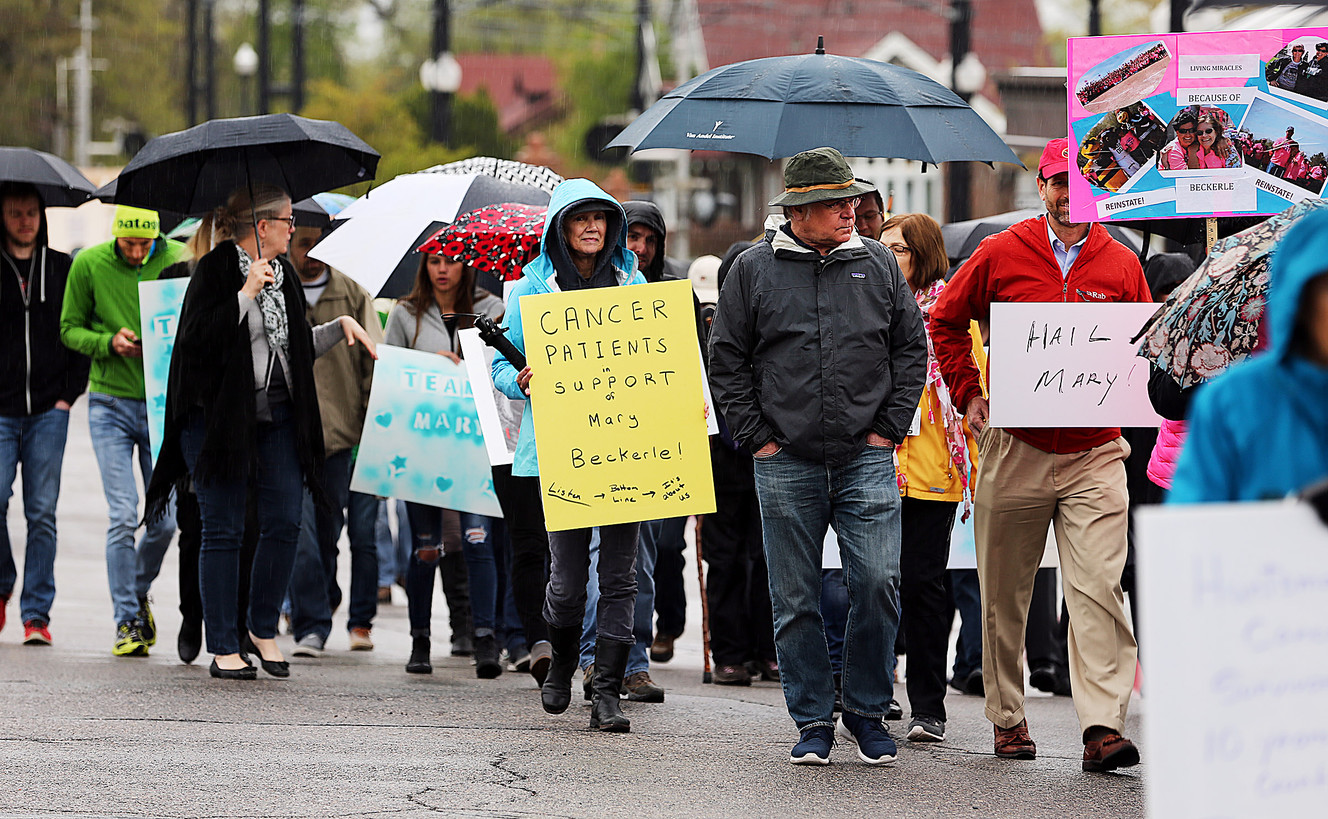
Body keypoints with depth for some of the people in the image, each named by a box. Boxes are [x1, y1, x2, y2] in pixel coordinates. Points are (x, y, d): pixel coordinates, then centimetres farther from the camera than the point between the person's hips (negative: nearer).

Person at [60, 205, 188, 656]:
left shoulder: (180, 260, -5)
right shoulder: (89, 264, -5)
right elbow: (70, 329, 4)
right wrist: (110, 342, -15)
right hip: (110, 403, -1)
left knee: (165, 520, 4)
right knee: (123, 515, -9)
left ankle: (139, 592, 32)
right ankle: (127, 620, 0)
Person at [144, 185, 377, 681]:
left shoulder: (282, 275, 14)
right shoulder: (216, 271, -8)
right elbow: (199, 339, -19)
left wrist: (339, 327, 13)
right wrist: (246, 295, -21)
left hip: (277, 414, 7)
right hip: (221, 414, -6)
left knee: (284, 523, -1)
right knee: (224, 530, -1)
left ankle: (263, 630, 16)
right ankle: (223, 649, 4)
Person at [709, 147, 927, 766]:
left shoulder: (878, 265, 9)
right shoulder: (754, 270, 4)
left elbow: (910, 349, 12)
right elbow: (727, 360, 6)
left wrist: (889, 428, 3)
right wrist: (757, 435, -1)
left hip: (866, 459, 1)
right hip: (786, 463, 0)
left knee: (877, 584, -9)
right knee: (795, 599, 2)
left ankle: (867, 712, 7)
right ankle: (812, 721, 12)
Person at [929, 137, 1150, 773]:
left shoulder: (1121, 266, 6)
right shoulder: (1001, 255, 3)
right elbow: (946, 322, 12)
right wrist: (969, 393, 4)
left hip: (1095, 456, 0)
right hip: (1014, 450, 0)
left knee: (1098, 588, -13)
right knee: (1004, 594, 7)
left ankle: (1103, 726, -19)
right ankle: (1007, 717, 21)